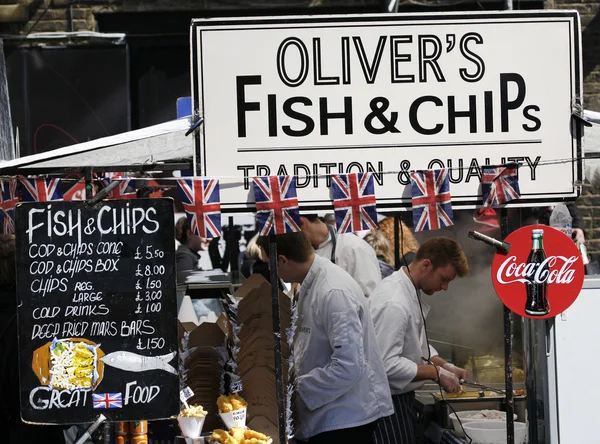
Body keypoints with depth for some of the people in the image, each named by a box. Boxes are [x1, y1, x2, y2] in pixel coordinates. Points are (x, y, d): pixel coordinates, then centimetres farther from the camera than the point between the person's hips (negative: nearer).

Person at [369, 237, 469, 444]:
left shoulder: (410, 291, 7)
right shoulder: (394, 303, -25)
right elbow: (387, 364, -28)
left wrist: (444, 365, 5)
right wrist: (436, 373, -19)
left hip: (399, 398, 10)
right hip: (386, 402, -10)